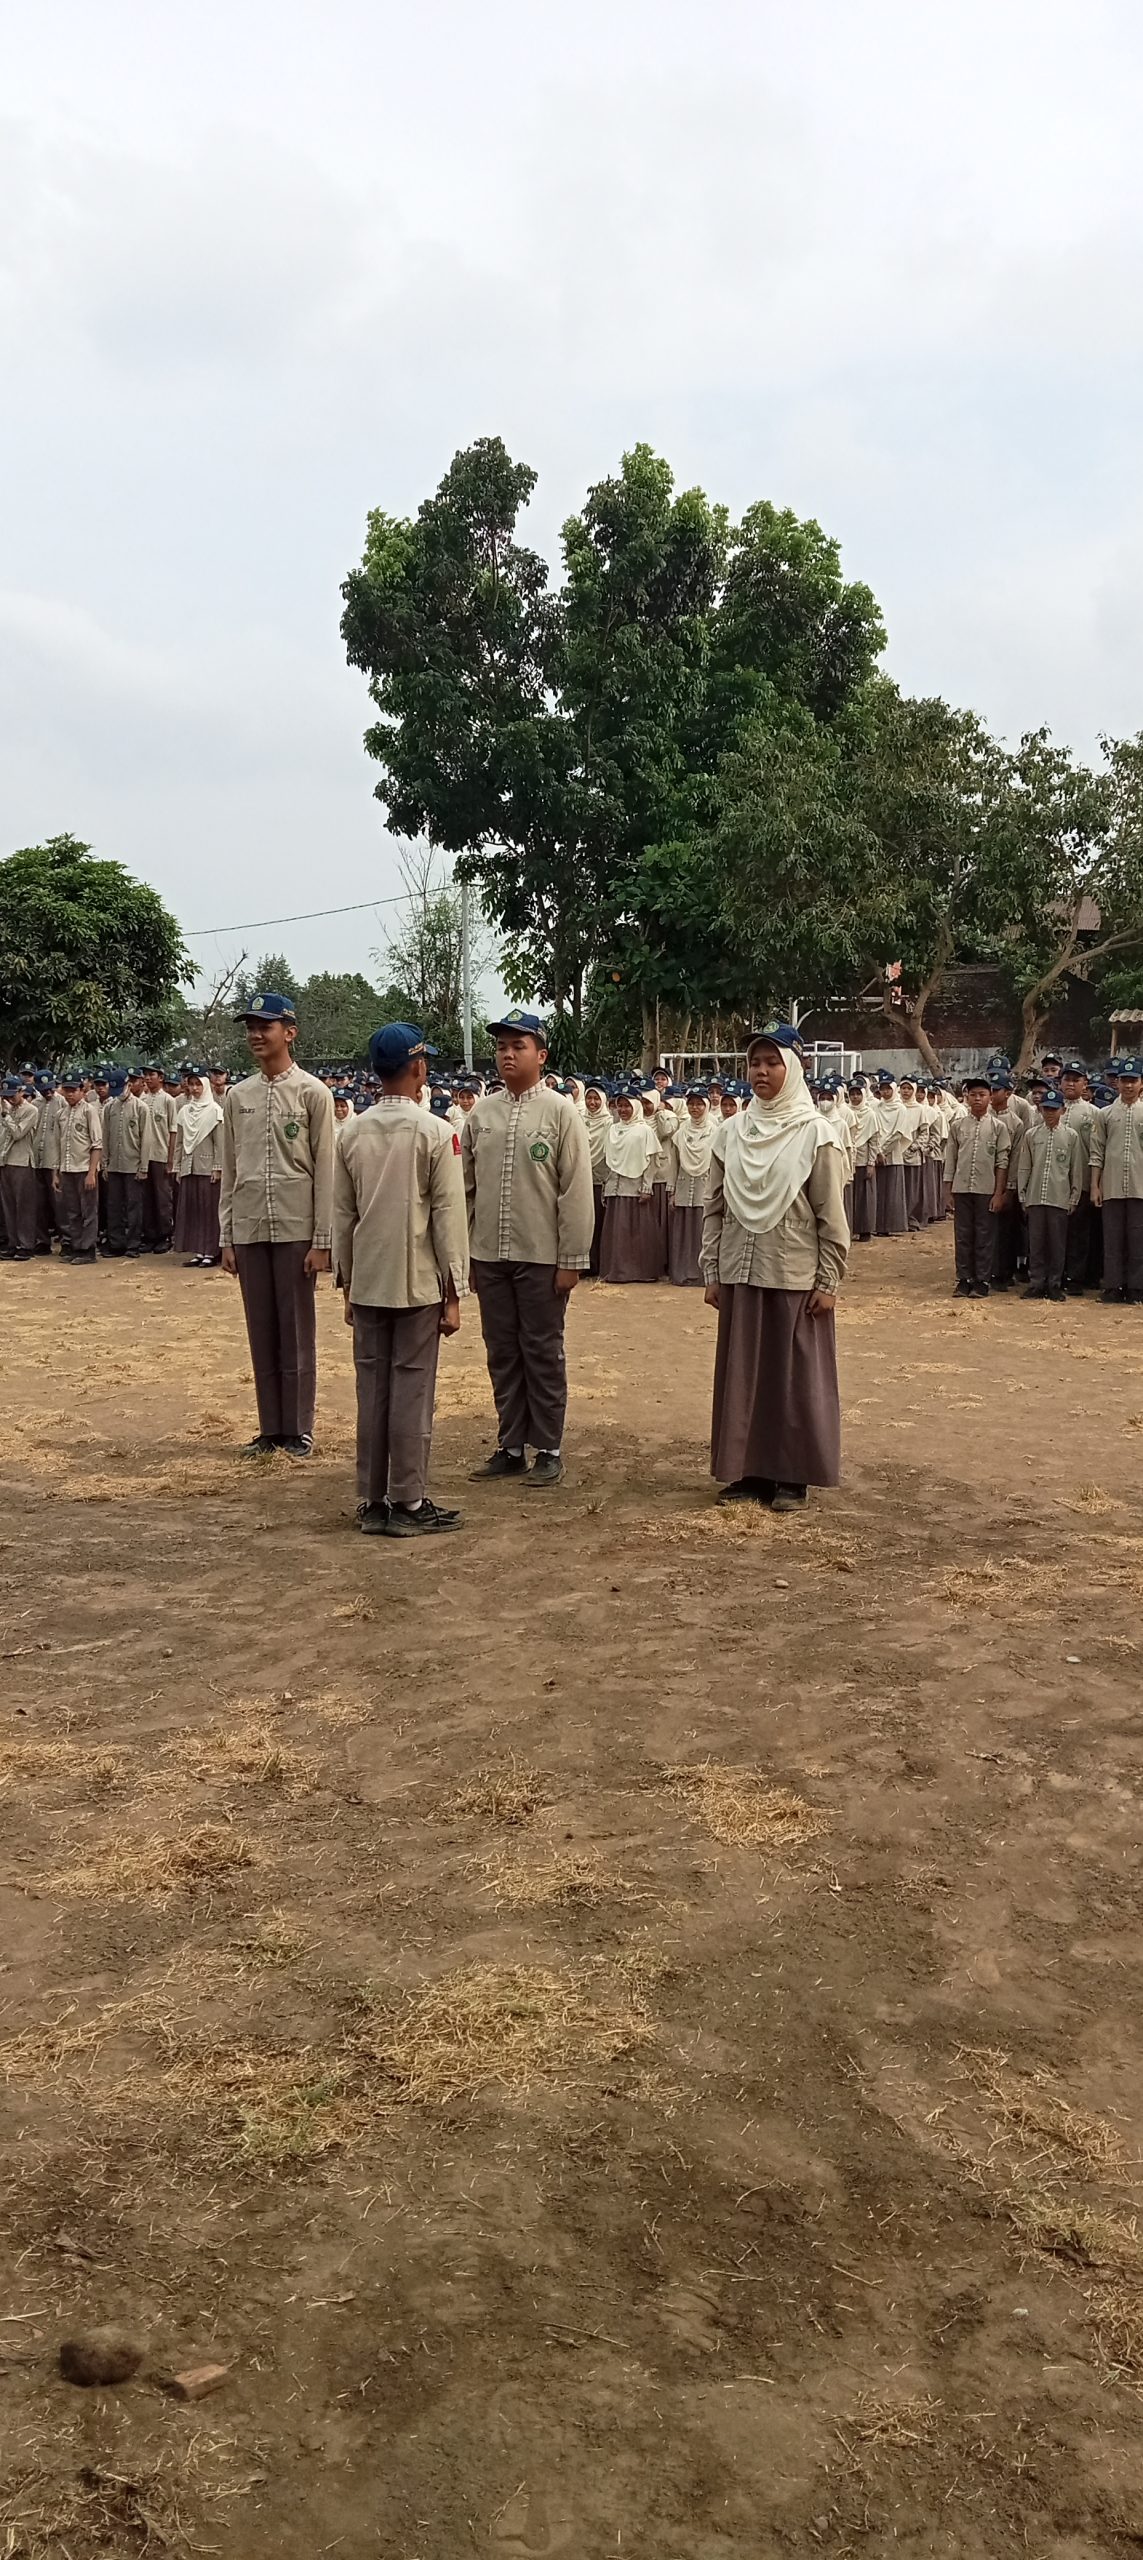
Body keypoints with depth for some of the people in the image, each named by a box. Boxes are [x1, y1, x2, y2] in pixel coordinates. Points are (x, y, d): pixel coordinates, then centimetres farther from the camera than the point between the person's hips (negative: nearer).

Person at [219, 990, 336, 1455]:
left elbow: (325, 1170, -6)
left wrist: (322, 1241, -10)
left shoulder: (312, 1092, -3)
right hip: (249, 1231, 5)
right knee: (261, 1331, 9)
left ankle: (298, 1430, 10)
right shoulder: (237, 1095, 10)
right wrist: (226, 1238, 8)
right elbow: (229, 1171, 12)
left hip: (296, 1229, -4)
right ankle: (270, 1428, 17)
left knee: (297, 1331, 1)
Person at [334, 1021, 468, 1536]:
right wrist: (453, 1293, -4)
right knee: (412, 1391, 0)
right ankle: (407, 1504, 5)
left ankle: (372, 1503, 15)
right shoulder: (435, 1132, -8)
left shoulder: (353, 1133, 5)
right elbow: (448, 1215, -9)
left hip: (367, 1283, 5)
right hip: (418, 1282, -4)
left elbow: (343, 1214, 9)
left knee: (372, 1390, 9)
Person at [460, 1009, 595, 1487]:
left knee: (543, 1353, 3)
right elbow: (466, 1188, 12)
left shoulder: (560, 1112, -5)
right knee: (502, 1354, 10)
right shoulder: (480, 1114, 7)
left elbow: (576, 1191, -7)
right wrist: (463, 1254, 8)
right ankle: (511, 1447, 20)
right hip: (489, 1257, 4)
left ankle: (548, 1450, 12)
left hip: (541, 1258, -4)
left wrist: (571, 1260, -11)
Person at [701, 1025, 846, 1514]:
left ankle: (791, 1477, 14)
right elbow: (715, 1208, 9)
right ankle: (749, 1470, 19)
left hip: (795, 1276, -4)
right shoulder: (731, 1133, 5)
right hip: (740, 1274, 4)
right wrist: (711, 1271, 5)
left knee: (795, 1377, 4)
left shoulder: (815, 1134, -6)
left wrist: (829, 1282, -9)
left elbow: (831, 1216, -6)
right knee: (742, 1374, 8)